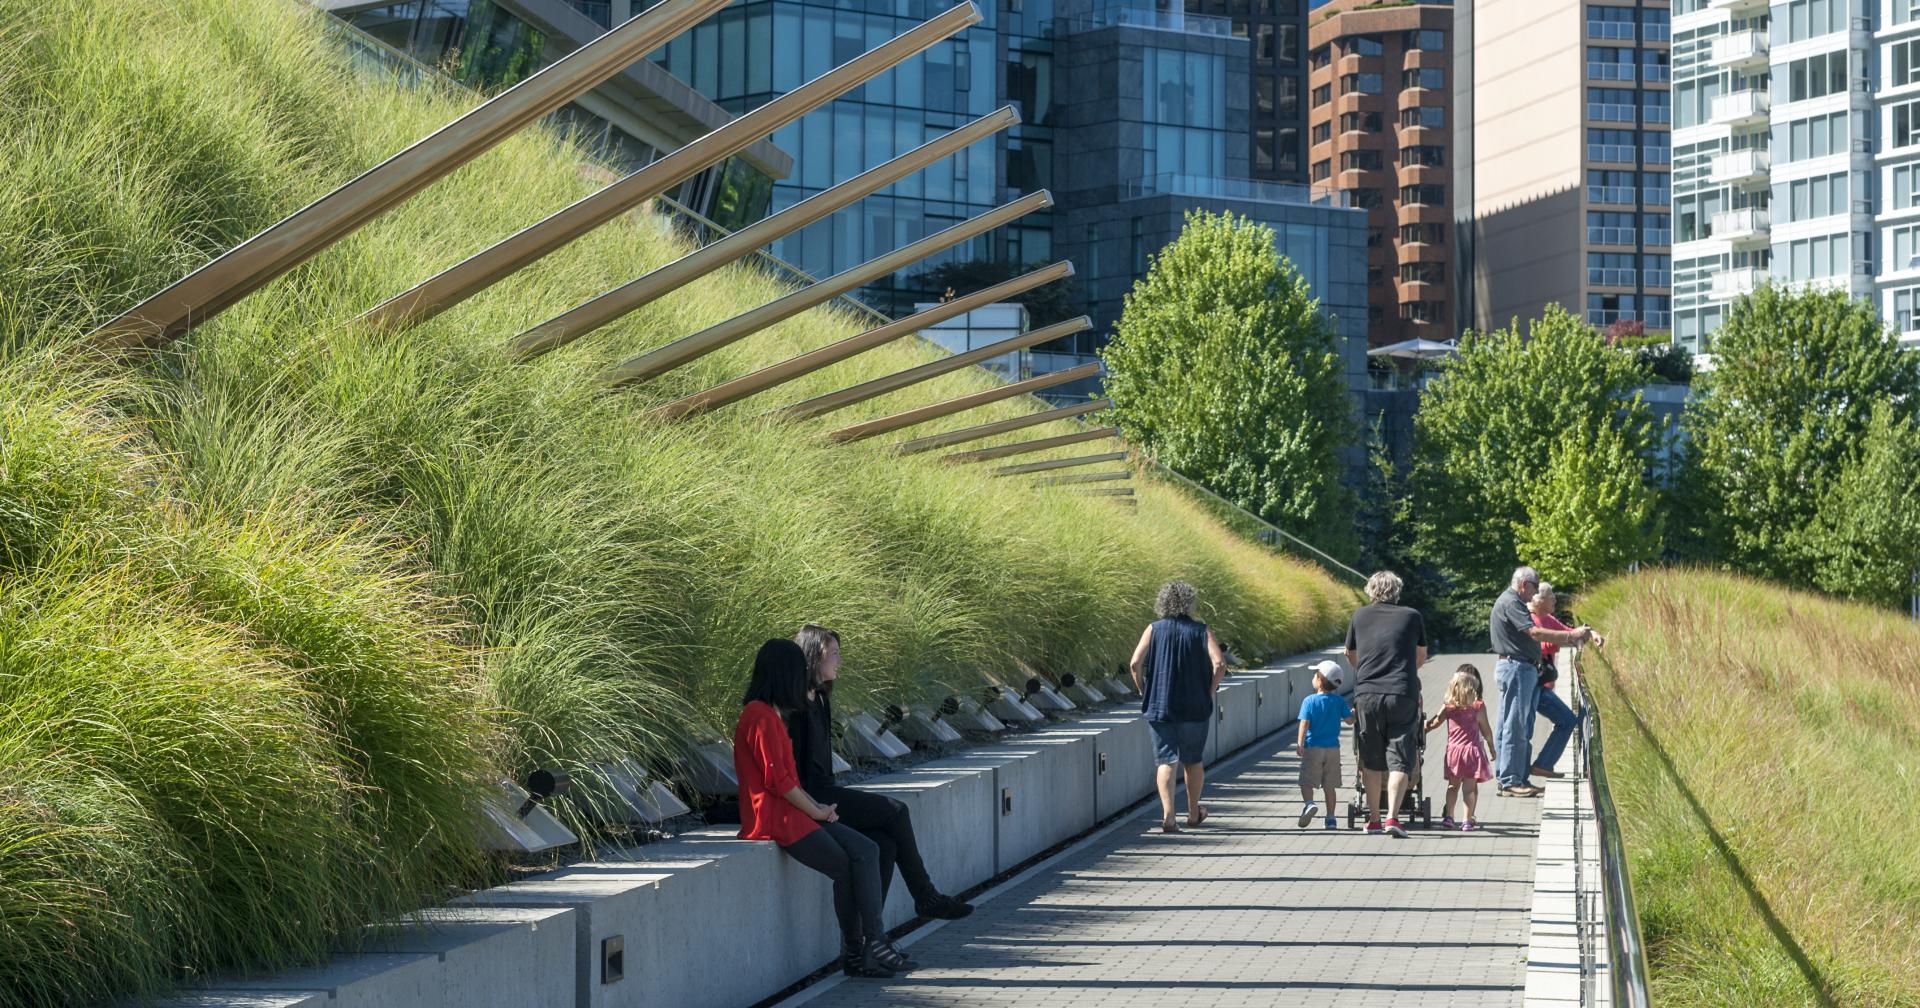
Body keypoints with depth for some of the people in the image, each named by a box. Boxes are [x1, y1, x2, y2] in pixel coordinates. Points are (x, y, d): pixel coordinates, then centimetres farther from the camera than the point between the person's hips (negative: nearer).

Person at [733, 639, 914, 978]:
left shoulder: (770, 714, 18)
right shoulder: (761, 717, -16)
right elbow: (778, 780, -19)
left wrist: (816, 805, 7)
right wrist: (816, 811, -8)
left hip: (795, 811, 10)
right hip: (776, 819, -10)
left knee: (866, 851, -3)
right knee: (846, 868, -9)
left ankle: (872, 942, -8)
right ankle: (855, 954, 0)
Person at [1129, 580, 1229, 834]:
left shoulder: (1154, 630, 0)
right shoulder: (1201, 631, -1)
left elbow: (1136, 663, -9)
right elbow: (1219, 664, -13)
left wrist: (1144, 692, 4)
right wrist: (1209, 693, -1)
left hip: (1160, 706, 0)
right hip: (1196, 708, 0)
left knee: (1166, 761, -1)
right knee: (1194, 761, 17)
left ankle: (1168, 814, -19)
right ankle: (1194, 813, 31)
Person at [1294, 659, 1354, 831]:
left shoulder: (1309, 701, -6)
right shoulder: (1339, 701, 2)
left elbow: (1304, 723, -14)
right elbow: (1349, 720, 1)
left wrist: (1300, 744, -17)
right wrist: (1353, 711, 22)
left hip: (1313, 747, -3)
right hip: (1333, 748, 3)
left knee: (1306, 782, 1)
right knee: (1329, 786, 10)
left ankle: (1309, 804, -26)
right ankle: (1331, 818, 11)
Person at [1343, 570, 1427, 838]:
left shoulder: (1359, 616, 11)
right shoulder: (1412, 616, 10)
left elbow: (1351, 656, 25)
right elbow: (1421, 657, 26)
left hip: (1367, 694, 1)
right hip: (1403, 695, -1)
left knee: (1371, 761, 12)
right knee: (1399, 760, -1)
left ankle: (1374, 819, 14)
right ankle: (1392, 817, -15)